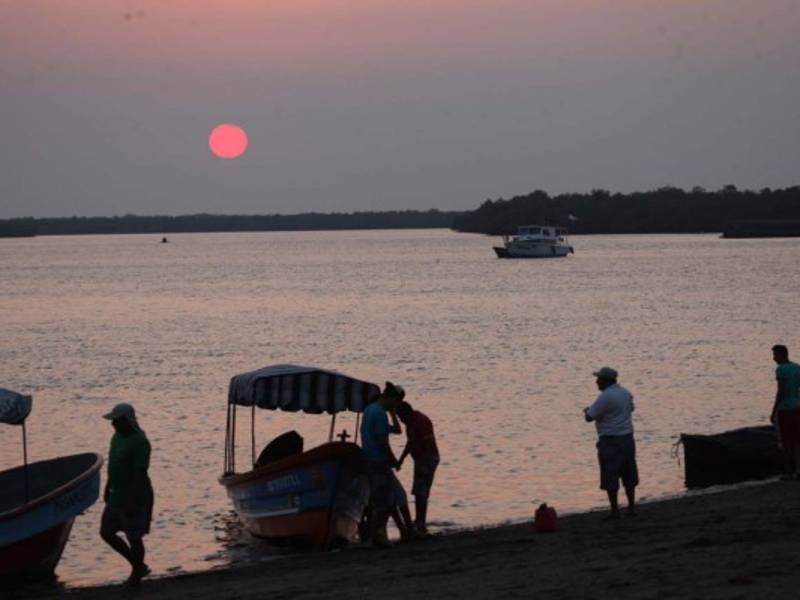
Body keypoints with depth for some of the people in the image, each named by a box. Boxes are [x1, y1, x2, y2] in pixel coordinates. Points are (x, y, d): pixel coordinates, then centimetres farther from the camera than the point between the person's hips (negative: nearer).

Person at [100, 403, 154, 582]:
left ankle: (136, 575, 19)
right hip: (117, 495, 10)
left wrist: (131, 502, -25)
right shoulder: (118, 436, 6)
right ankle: (139, 566, 25)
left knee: (134, 538, 2)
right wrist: (108, 488, 19)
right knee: (106, 533, 13)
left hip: (135, 499, -10)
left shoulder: (139, 442, -22)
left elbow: (141, 474, -24)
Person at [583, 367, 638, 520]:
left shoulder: (605, 397, -17)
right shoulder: (625, 393, 10)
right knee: (629, 475, 15)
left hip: (610, 441, -8)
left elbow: (589, 418, -16)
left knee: (610, 478, -2)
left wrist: (586, 411, 8)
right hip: (627, 438, 8)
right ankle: (631, 507, 19)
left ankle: (615, 510, -1)